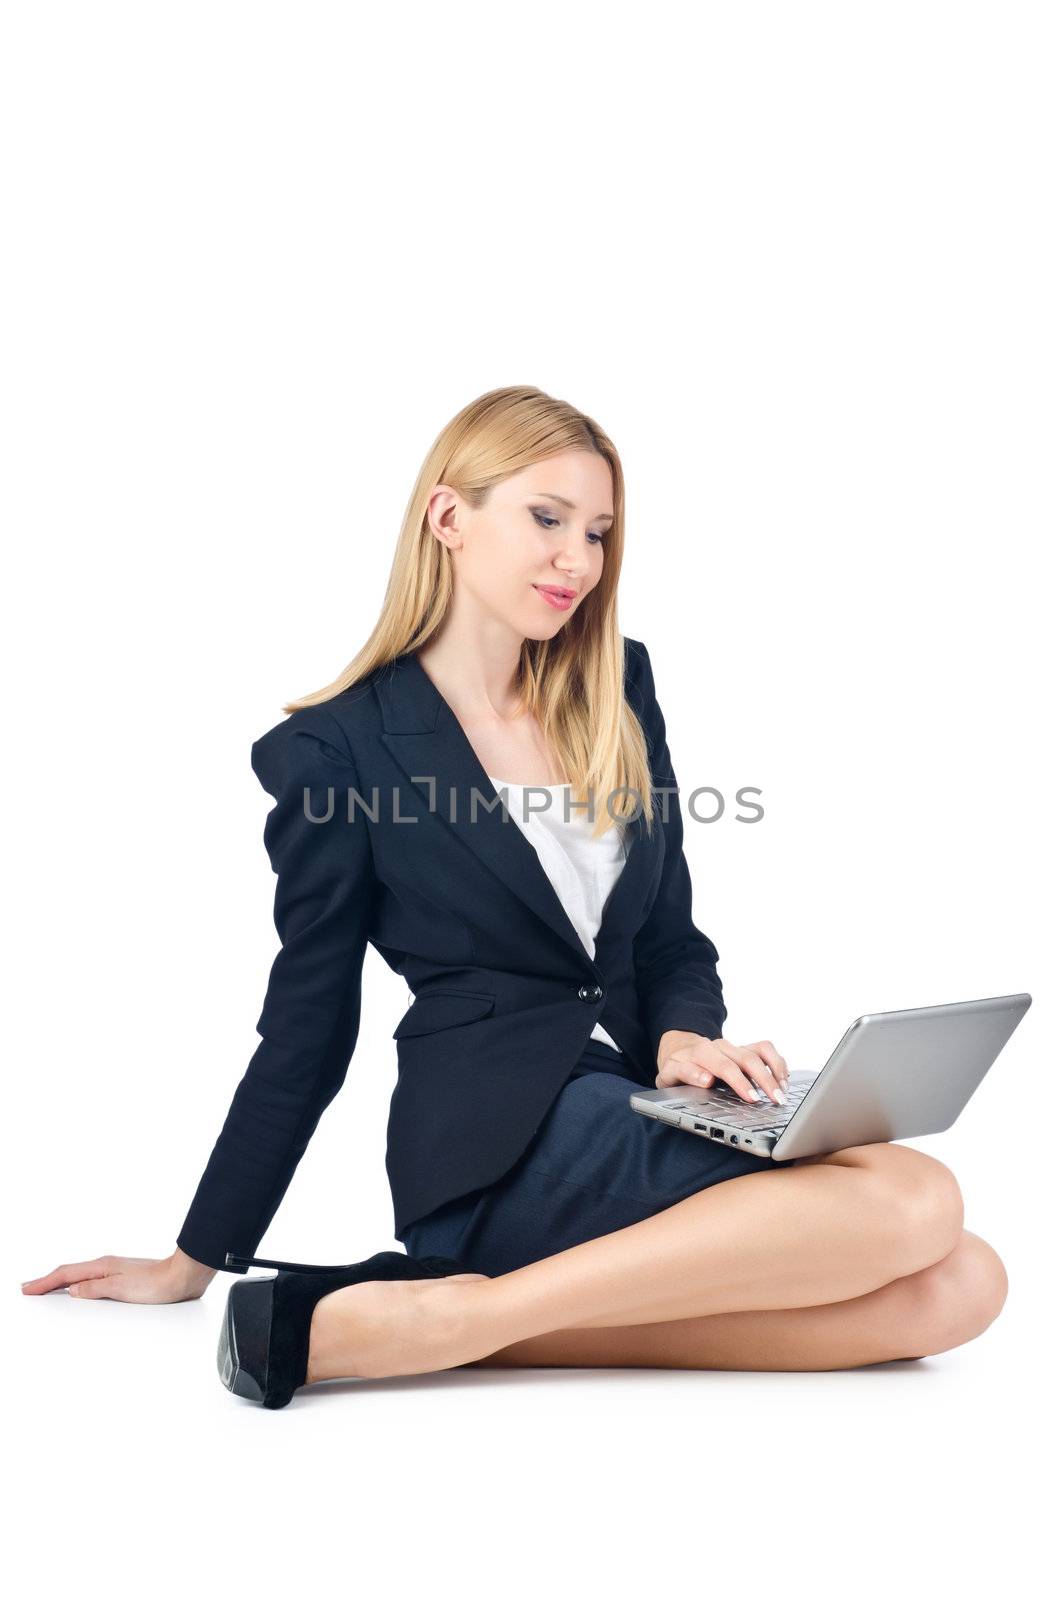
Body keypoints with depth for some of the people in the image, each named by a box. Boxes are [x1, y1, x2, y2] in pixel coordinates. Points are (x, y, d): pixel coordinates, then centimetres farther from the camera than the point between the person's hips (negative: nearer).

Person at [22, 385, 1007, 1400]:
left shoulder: (616, 690, 13)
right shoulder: (339, 746, -2)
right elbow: (307, 1025, 5)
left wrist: (684, 1039, -8)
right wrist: (196, 1262, 9)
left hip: (637, 1116, 7)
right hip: (495, 1148, -6)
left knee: (960, 1285, -19)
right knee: (914, 1203, -25)